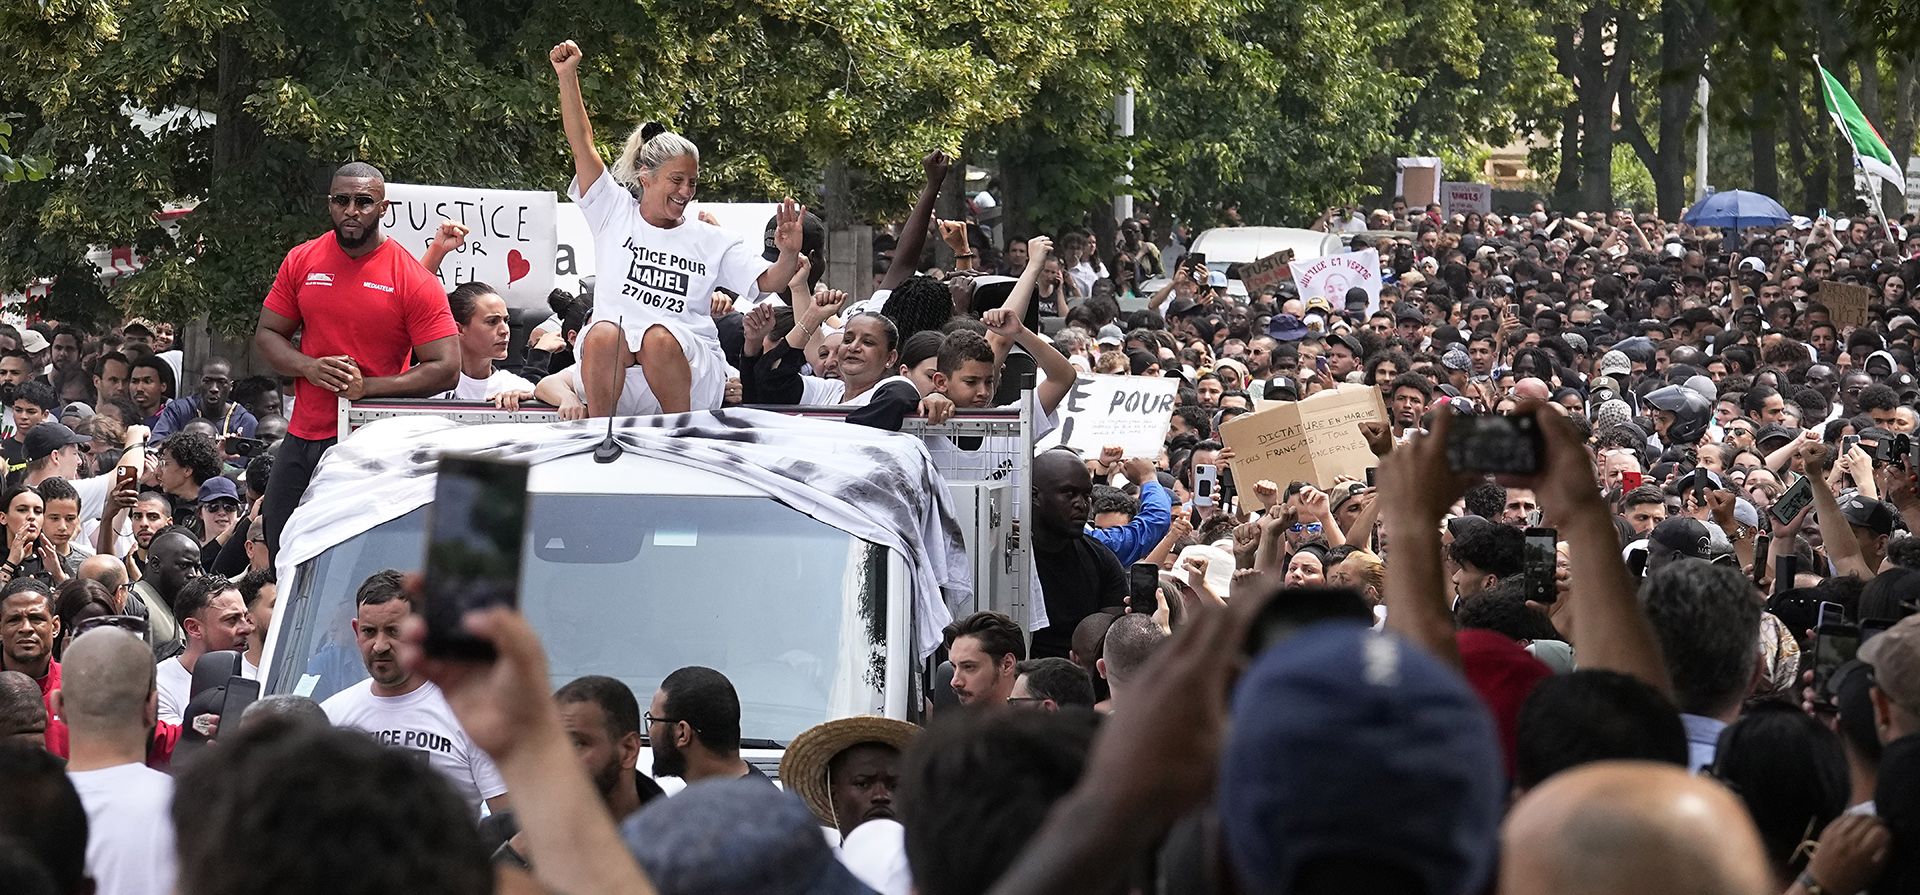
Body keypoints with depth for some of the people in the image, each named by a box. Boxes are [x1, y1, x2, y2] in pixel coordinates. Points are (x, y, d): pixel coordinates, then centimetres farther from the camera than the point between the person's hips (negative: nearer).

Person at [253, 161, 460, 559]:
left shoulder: (414, 280, -7)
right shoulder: (301, 261, 7)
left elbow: (445, 369, -10)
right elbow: (267, 336, 12)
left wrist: (367, 387, -18)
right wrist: (310, 368, -10)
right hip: (302, 439, 5)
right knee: (280, 553, 10)